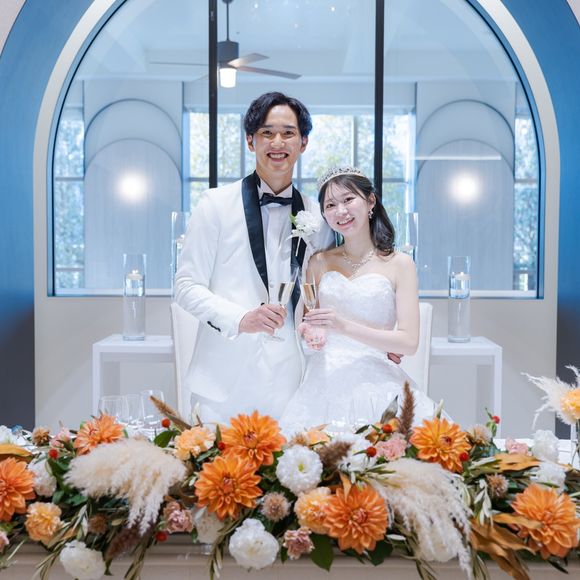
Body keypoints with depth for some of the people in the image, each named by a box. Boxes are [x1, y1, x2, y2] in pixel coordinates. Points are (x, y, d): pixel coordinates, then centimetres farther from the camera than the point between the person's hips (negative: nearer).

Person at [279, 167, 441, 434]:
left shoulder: (399, 264, 1)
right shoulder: (319, 262, 11)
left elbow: (409, 342, -6)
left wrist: (345, 326, -18)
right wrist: (311, 332, -8)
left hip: (375, 385, -2)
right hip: (324, 383, 2)